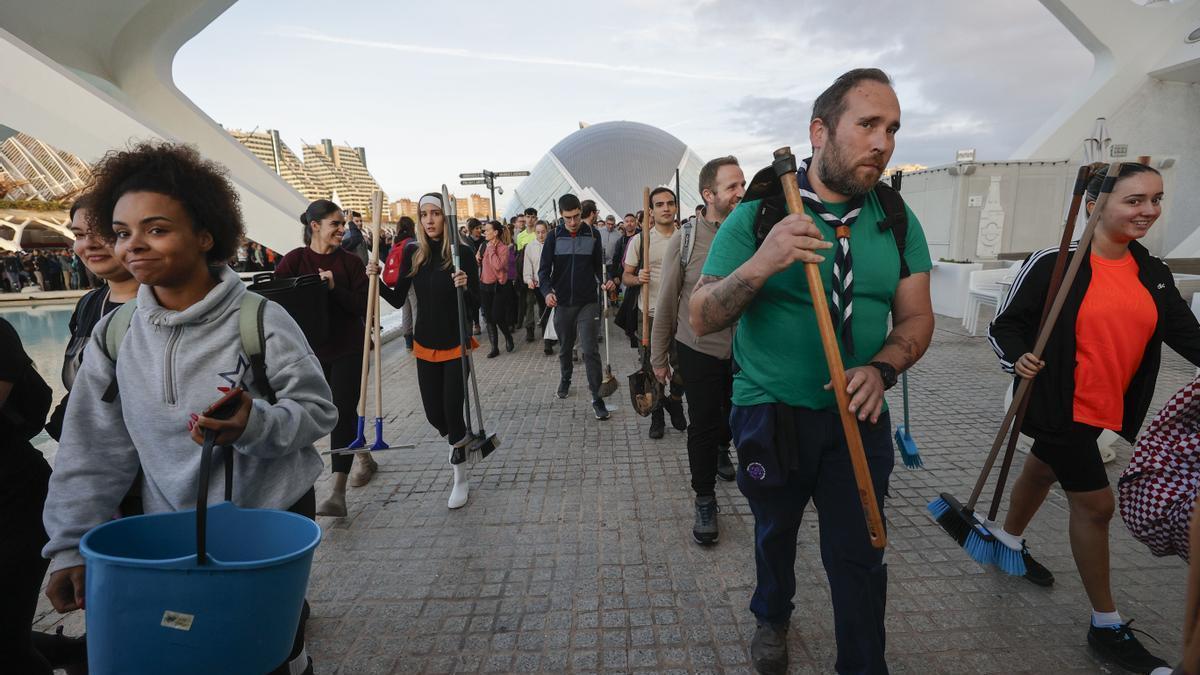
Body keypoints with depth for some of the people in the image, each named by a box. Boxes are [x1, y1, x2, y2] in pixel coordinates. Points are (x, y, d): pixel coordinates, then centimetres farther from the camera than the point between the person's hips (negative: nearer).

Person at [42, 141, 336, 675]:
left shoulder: (261, 320, -17)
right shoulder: (113, 334, -4)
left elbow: (318, 409, -12)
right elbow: (92, 454, 2)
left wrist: (255, 423, -31)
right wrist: (70, 547, 0)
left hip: (273, 523, -3)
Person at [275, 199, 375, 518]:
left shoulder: (351, 262, -3)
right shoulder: (294, 260, -2)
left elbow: (362, 306, -10)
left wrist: (334, 288, -24)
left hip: (348, 350, -2)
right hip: (312, 351, 3)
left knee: (342, 413, -8)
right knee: (335, 412, 16)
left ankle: (338, 493, -8)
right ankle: (363, 456, 42)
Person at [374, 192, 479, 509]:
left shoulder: (463, 253, -11)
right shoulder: (412, 253, -1)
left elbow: (475, 304, -9)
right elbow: (398, 299, 3)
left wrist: (465, 288, -29)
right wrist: (377, 281, -13)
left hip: (456, 344, -3)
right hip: (425, 345, 4)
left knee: (452, 409, -3)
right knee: (434, 414, 9)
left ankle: (461, 479, 15)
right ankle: (458, 440, 44)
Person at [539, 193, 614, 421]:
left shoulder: (593, 235, -1)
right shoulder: (554, 237, -2)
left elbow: (598, 265, 6)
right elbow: (544, 269, -4)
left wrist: (605, 281, -14)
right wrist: (547, 291, -22)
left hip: (588, 302, -1)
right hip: (562, 303, 2)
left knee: (590, 350, -8)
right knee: (565, 348, 18)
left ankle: (597, 398, -1)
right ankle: (565, 379, 45)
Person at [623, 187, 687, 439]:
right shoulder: (640, 240, -1)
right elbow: (626, 277, 3)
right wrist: (638, 278, -20)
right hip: (650, 314, -1)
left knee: (683, 366, 6)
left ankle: (674, 401, 36)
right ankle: (657, 413, 26)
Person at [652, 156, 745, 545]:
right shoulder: (684, 240, -10)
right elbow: (666, 303, -4)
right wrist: (659, 357, 0)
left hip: (744, 351, 3)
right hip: (699, 351, -3)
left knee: (734, 415, 23)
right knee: (702, 426, 4)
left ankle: (722, 450, 56)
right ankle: (705, 501, 23)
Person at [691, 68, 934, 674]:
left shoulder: (898, 220, -1)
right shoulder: (758, 215, -12)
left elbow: (916, 315, 1)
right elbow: (700, 318, -15)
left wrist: (881, 368, -21)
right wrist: (760, 266, -33)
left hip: (858, 417, 2)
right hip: (771, 414, -1)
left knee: (859, 554, 8)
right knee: (775, 531, 22)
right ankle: (772, 618, 52)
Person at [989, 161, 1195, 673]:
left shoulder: (1154, 275, 3)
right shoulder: (1053, 264, -15)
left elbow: (1186, 334, 3)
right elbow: (1004, 325, -12)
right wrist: (1018, 358, -31)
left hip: (1111, 411, 6)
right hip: (1061, 408, -6)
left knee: (1042, 471, 24)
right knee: (1094, 503, -1)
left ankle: (1010, 542, 49)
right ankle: (1106, 626, 16)